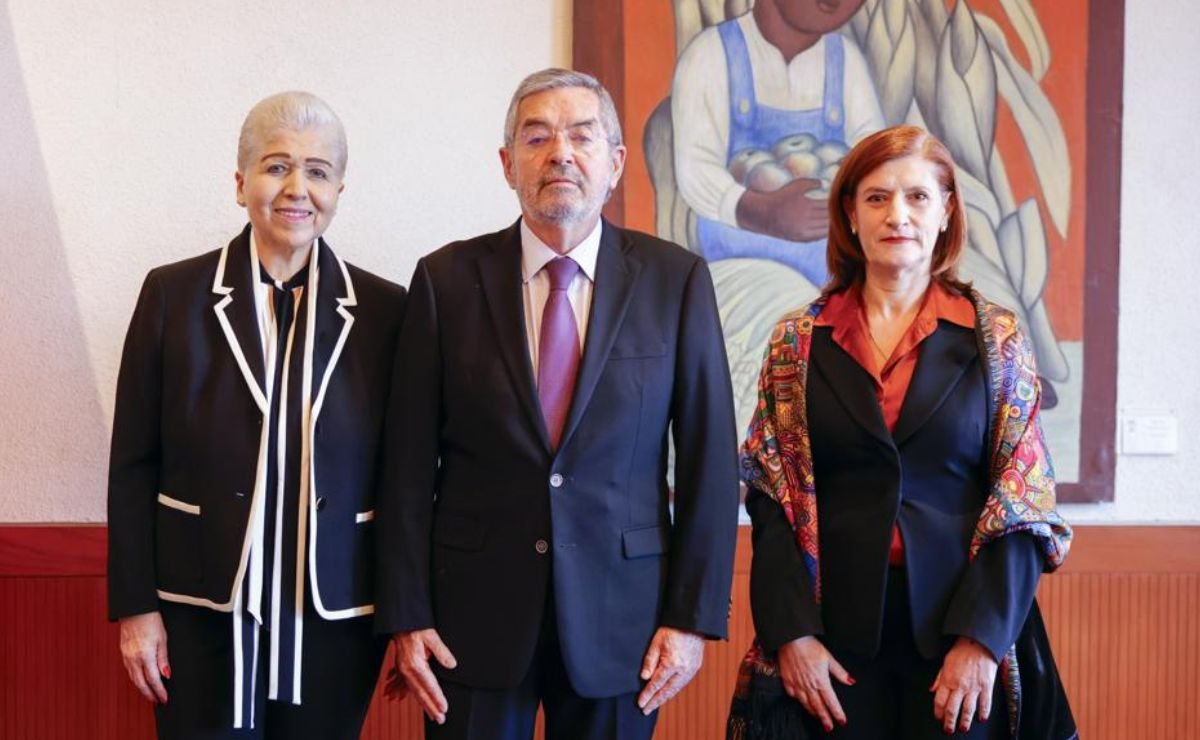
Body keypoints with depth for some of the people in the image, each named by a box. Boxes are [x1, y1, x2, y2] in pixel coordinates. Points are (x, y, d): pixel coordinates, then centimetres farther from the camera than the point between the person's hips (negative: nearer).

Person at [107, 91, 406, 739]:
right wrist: (135, 607, -3)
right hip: (202, 612, 0)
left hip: (334, 614, 1)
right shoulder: (172, 295, -1)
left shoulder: (384, 311, 0)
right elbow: (133, 464, 1)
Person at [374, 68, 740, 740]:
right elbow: (411, 463, -1)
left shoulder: (676, 280, -2)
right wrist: (406, 616, -3)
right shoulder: (448, 279, -1)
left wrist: (695, 616, -4)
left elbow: (709, 458, -1)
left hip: (621, 609, 0)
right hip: (475, 609, 0)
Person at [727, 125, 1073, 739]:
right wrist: (792, 634, -8)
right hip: (834, 633, 1)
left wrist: (982, 638, -10)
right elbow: (769, 502, 1)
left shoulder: (996, 339, 1)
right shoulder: (798, 341, 3)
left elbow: (1024, 502, -1)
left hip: (959, 627, 0)